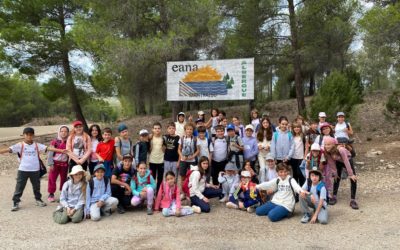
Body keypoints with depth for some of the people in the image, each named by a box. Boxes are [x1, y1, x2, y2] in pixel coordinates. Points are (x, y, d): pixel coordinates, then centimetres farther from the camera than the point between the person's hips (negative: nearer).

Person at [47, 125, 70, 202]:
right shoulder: (54, 142, -5)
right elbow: (50, 153, -5)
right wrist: (50, 164, -9)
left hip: (64, 163, 2)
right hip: (55, 163, -2)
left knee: (64, 179, 11)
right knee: (52, 179, 2)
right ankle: (51, 194, 13)